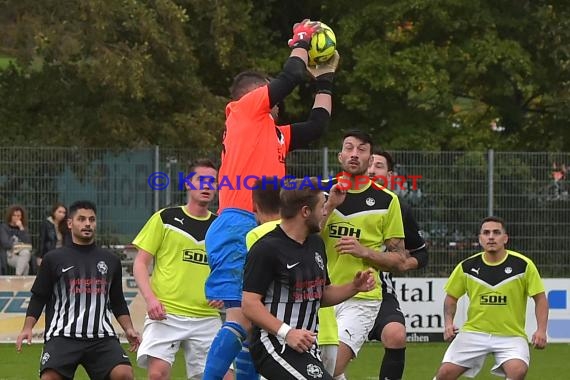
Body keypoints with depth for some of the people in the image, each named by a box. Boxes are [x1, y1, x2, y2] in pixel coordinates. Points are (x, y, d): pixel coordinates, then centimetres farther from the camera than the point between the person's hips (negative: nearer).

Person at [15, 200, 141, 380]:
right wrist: (27, 328, -4)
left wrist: (128, 328, 8)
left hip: (102, 338, 2)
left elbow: (118, 302, 23)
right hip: (62, 336, -2)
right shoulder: (54, 259, 9)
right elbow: (38, 298, 9)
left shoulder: (111, 260, 17)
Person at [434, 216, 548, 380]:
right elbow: (451, 297, 13)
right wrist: (448, 323, -4)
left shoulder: (523, 265, -7)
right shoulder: (467, 267, 0)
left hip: (511, 334, -2)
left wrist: (541, 330, -14)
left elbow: (540, 299, -2)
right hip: (473, 332, 2)